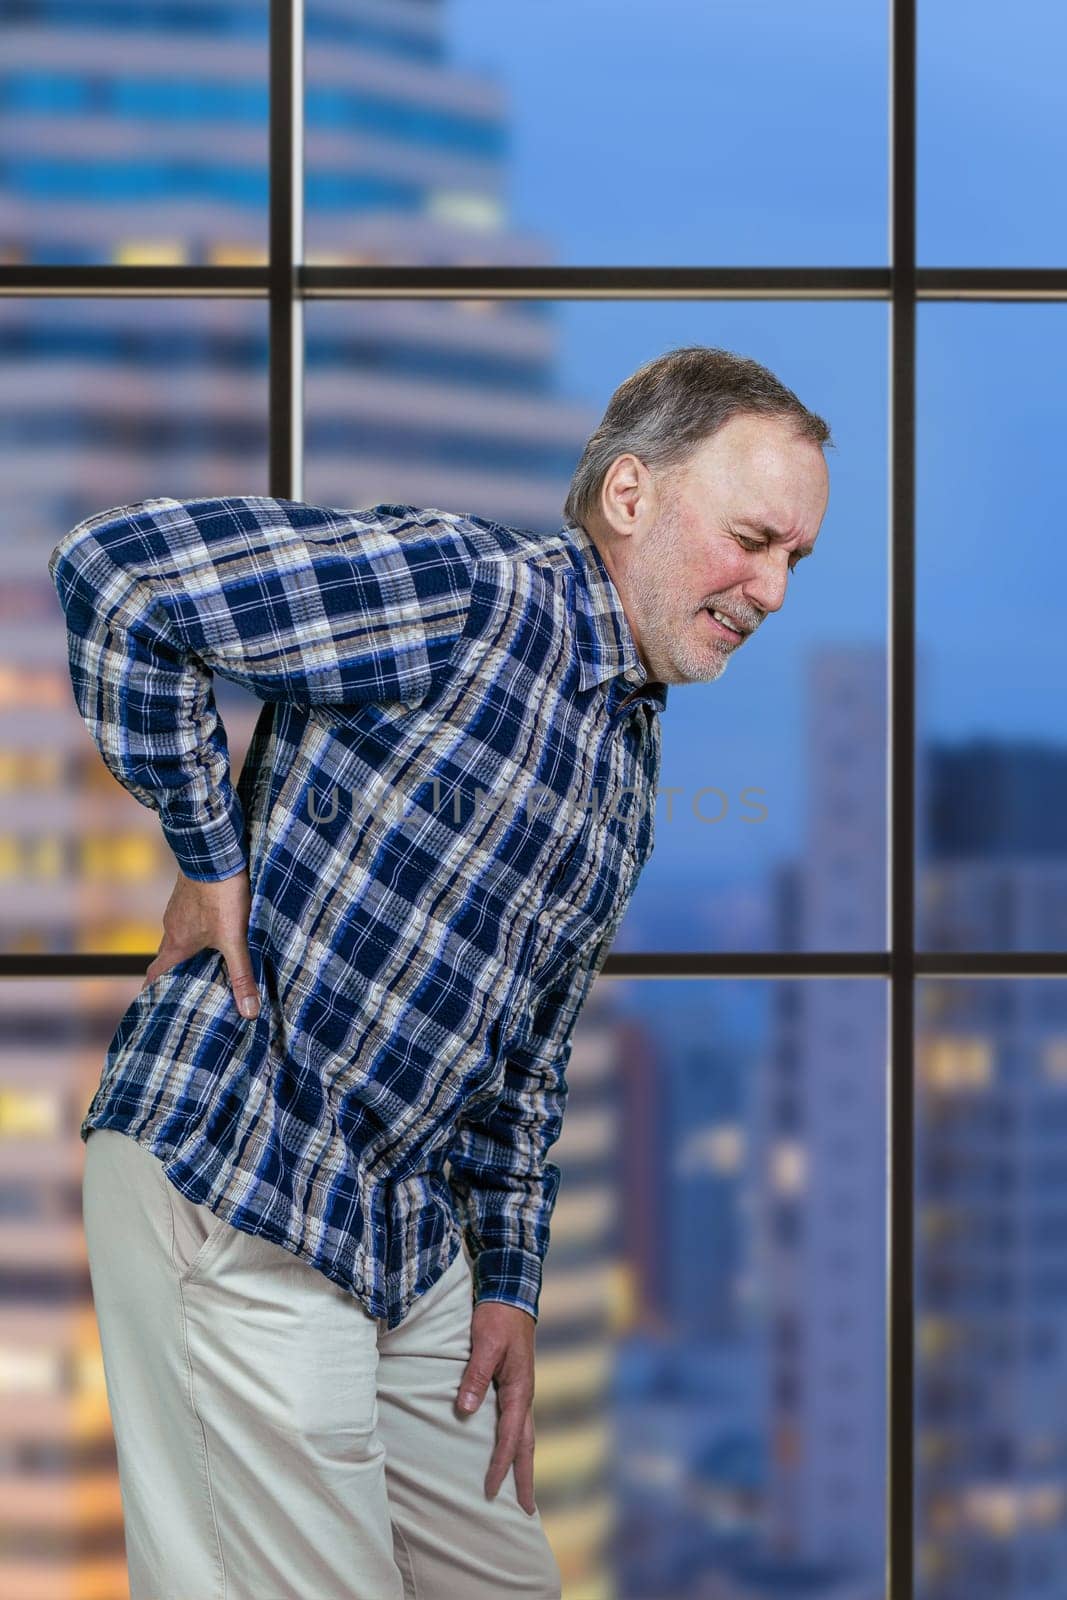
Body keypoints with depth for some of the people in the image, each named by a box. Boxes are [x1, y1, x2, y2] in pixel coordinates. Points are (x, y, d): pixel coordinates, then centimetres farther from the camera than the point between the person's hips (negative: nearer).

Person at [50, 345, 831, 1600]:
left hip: (403, 1242, 9)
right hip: (233, 1197, -9)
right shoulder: (476, 596, -14)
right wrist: (212, 861, -15)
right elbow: (118, 576, -22)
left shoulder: (628, 777, 15)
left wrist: (509, 1283, 16)